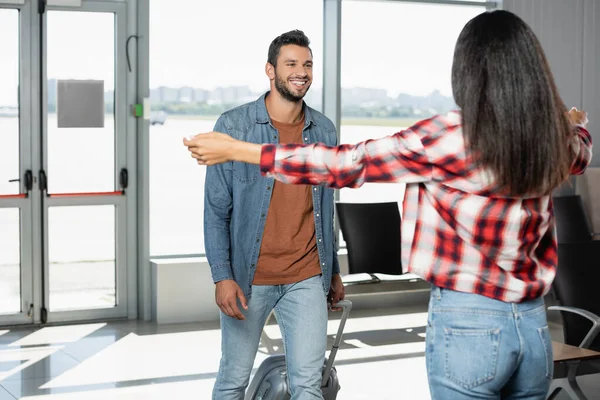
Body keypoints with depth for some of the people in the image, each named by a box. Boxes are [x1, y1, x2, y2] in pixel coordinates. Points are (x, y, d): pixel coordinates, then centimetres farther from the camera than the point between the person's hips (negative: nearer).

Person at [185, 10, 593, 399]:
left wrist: (235, 149, 0)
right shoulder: (556, 143, 1)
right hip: (534, 325, 5)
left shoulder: (449, 136, -15)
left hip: (469, 323, -5)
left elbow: (348, 164, -9)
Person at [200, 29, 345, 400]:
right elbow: (216, 209, -5)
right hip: (248, 278, -2)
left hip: (307, 279, 3)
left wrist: (334, 271, 17)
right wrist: (222, 276, -12)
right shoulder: (233, 126, -5)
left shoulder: (325, 131, 6)